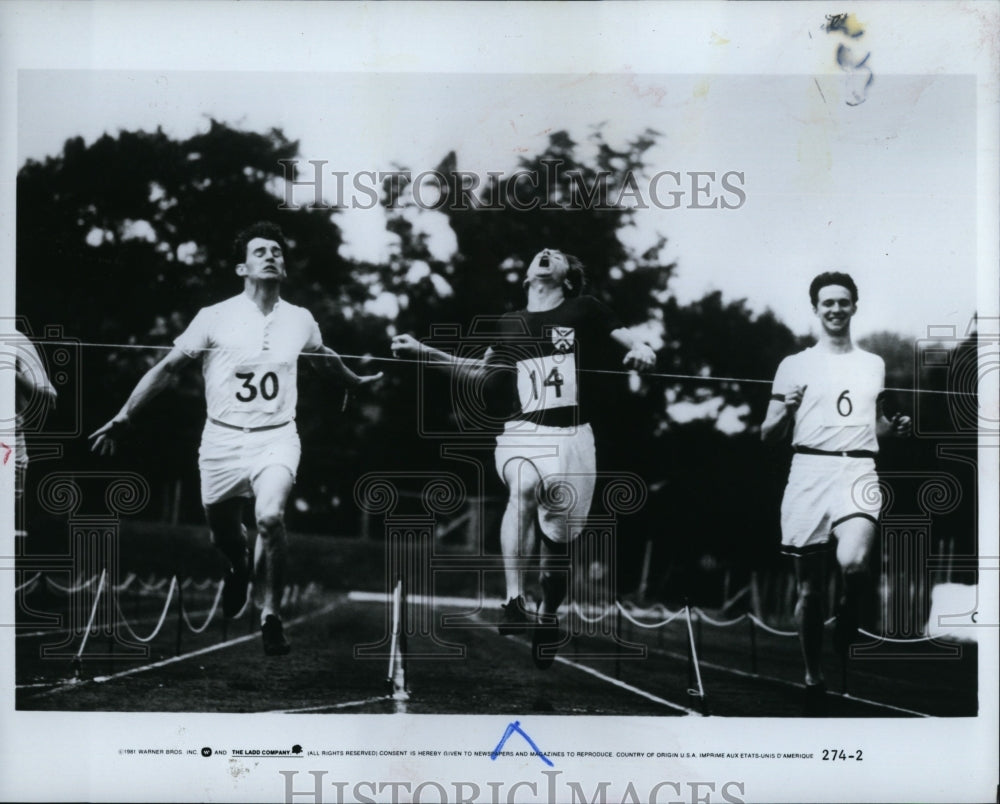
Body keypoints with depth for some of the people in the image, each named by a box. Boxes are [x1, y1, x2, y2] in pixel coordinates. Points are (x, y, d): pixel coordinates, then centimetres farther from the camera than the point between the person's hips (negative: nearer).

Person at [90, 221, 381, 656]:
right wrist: (123, 417, -4)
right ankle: (238, 567, 49)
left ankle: (270, 616, -12)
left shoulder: (301, 320, 3)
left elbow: (328, 358, 26)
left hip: (276, 438, 0)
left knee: (270, 516, -25)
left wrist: (356, 381, 42)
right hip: (222, 439, 0)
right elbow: (168, 366, 0)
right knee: (222, 535, 11)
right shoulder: (215, 317, -5)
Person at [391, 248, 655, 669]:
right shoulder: (510, 325, 12)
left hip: (571, 437, 0)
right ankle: (514, 601, -37)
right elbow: (479, 370, 26)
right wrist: (423, 351, 20)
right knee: (523, 488, -33)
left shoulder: (584, 311, 5)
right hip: (521, 432, 0)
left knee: (557, 539, 2)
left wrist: (641, 350, -21)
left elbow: (630, 341, 3)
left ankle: (546, 617, 29)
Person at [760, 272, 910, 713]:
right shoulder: (794, 365, 8)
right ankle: (814, 679, 18)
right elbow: (769, 434, 9)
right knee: (808, 588, 2)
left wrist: (895, 427, 7)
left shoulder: (873, 364, 16)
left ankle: (846, 632, 3)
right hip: (809, 471, 0)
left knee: (853, 562, -27)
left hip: (857, 470, 0)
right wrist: (785, 410, -12)